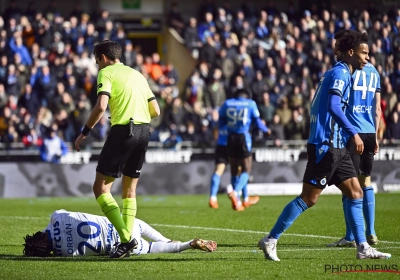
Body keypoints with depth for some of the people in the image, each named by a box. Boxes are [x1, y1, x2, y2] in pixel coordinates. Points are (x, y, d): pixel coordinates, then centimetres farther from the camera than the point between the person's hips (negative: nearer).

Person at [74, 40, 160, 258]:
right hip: (143, 130, 7)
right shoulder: (137, 74, 21)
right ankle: (128, 238, 10)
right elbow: (155, 111, 18)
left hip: (123, 130, -7)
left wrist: (85, 132, -8)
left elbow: (101, 106, -16)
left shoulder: (106, 72, 0)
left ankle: (126, 238, -17)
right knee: (129, 189, 16)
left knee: (101, 187, -3)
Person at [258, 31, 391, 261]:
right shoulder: (340, 73, -12)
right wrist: (353, 133, -22)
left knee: (356, 192, 6)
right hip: (325, 145, -10)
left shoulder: (342, 74, 19)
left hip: (336, 146, 10)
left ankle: (363, 248, 7)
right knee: (309, 197, -7)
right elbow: (334, 107, -24)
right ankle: (271, 240, -1)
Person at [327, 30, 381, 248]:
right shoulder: (372, 71, 15)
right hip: (369, 133, 7)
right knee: (365, 182, 14)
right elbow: (377, 109, 16)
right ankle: (370, 233, 12)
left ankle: (351, 237, -3)